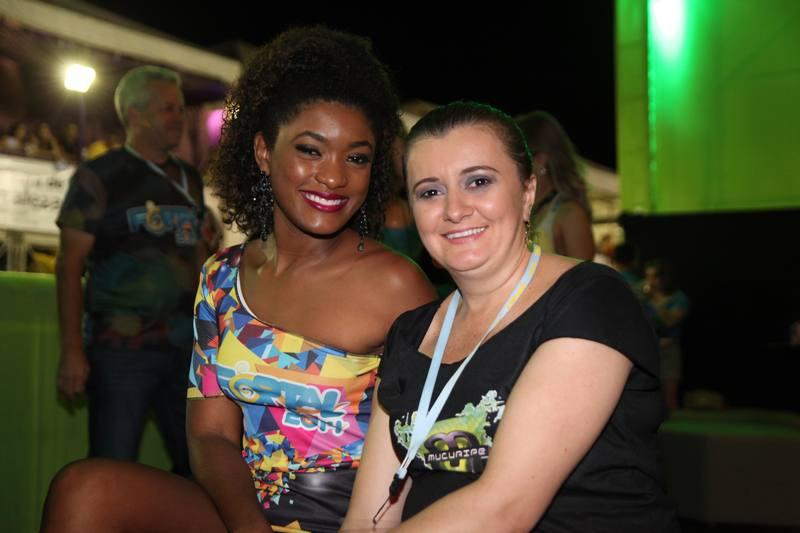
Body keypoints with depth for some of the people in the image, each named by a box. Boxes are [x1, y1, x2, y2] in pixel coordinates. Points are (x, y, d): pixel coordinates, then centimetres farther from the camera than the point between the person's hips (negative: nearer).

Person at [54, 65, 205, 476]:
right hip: (120, 350, -5)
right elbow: (70, 265, -7)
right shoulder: (98, 177, -4)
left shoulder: (189, 179, 12)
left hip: (184, 347, 6)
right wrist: (71, 351, -13)